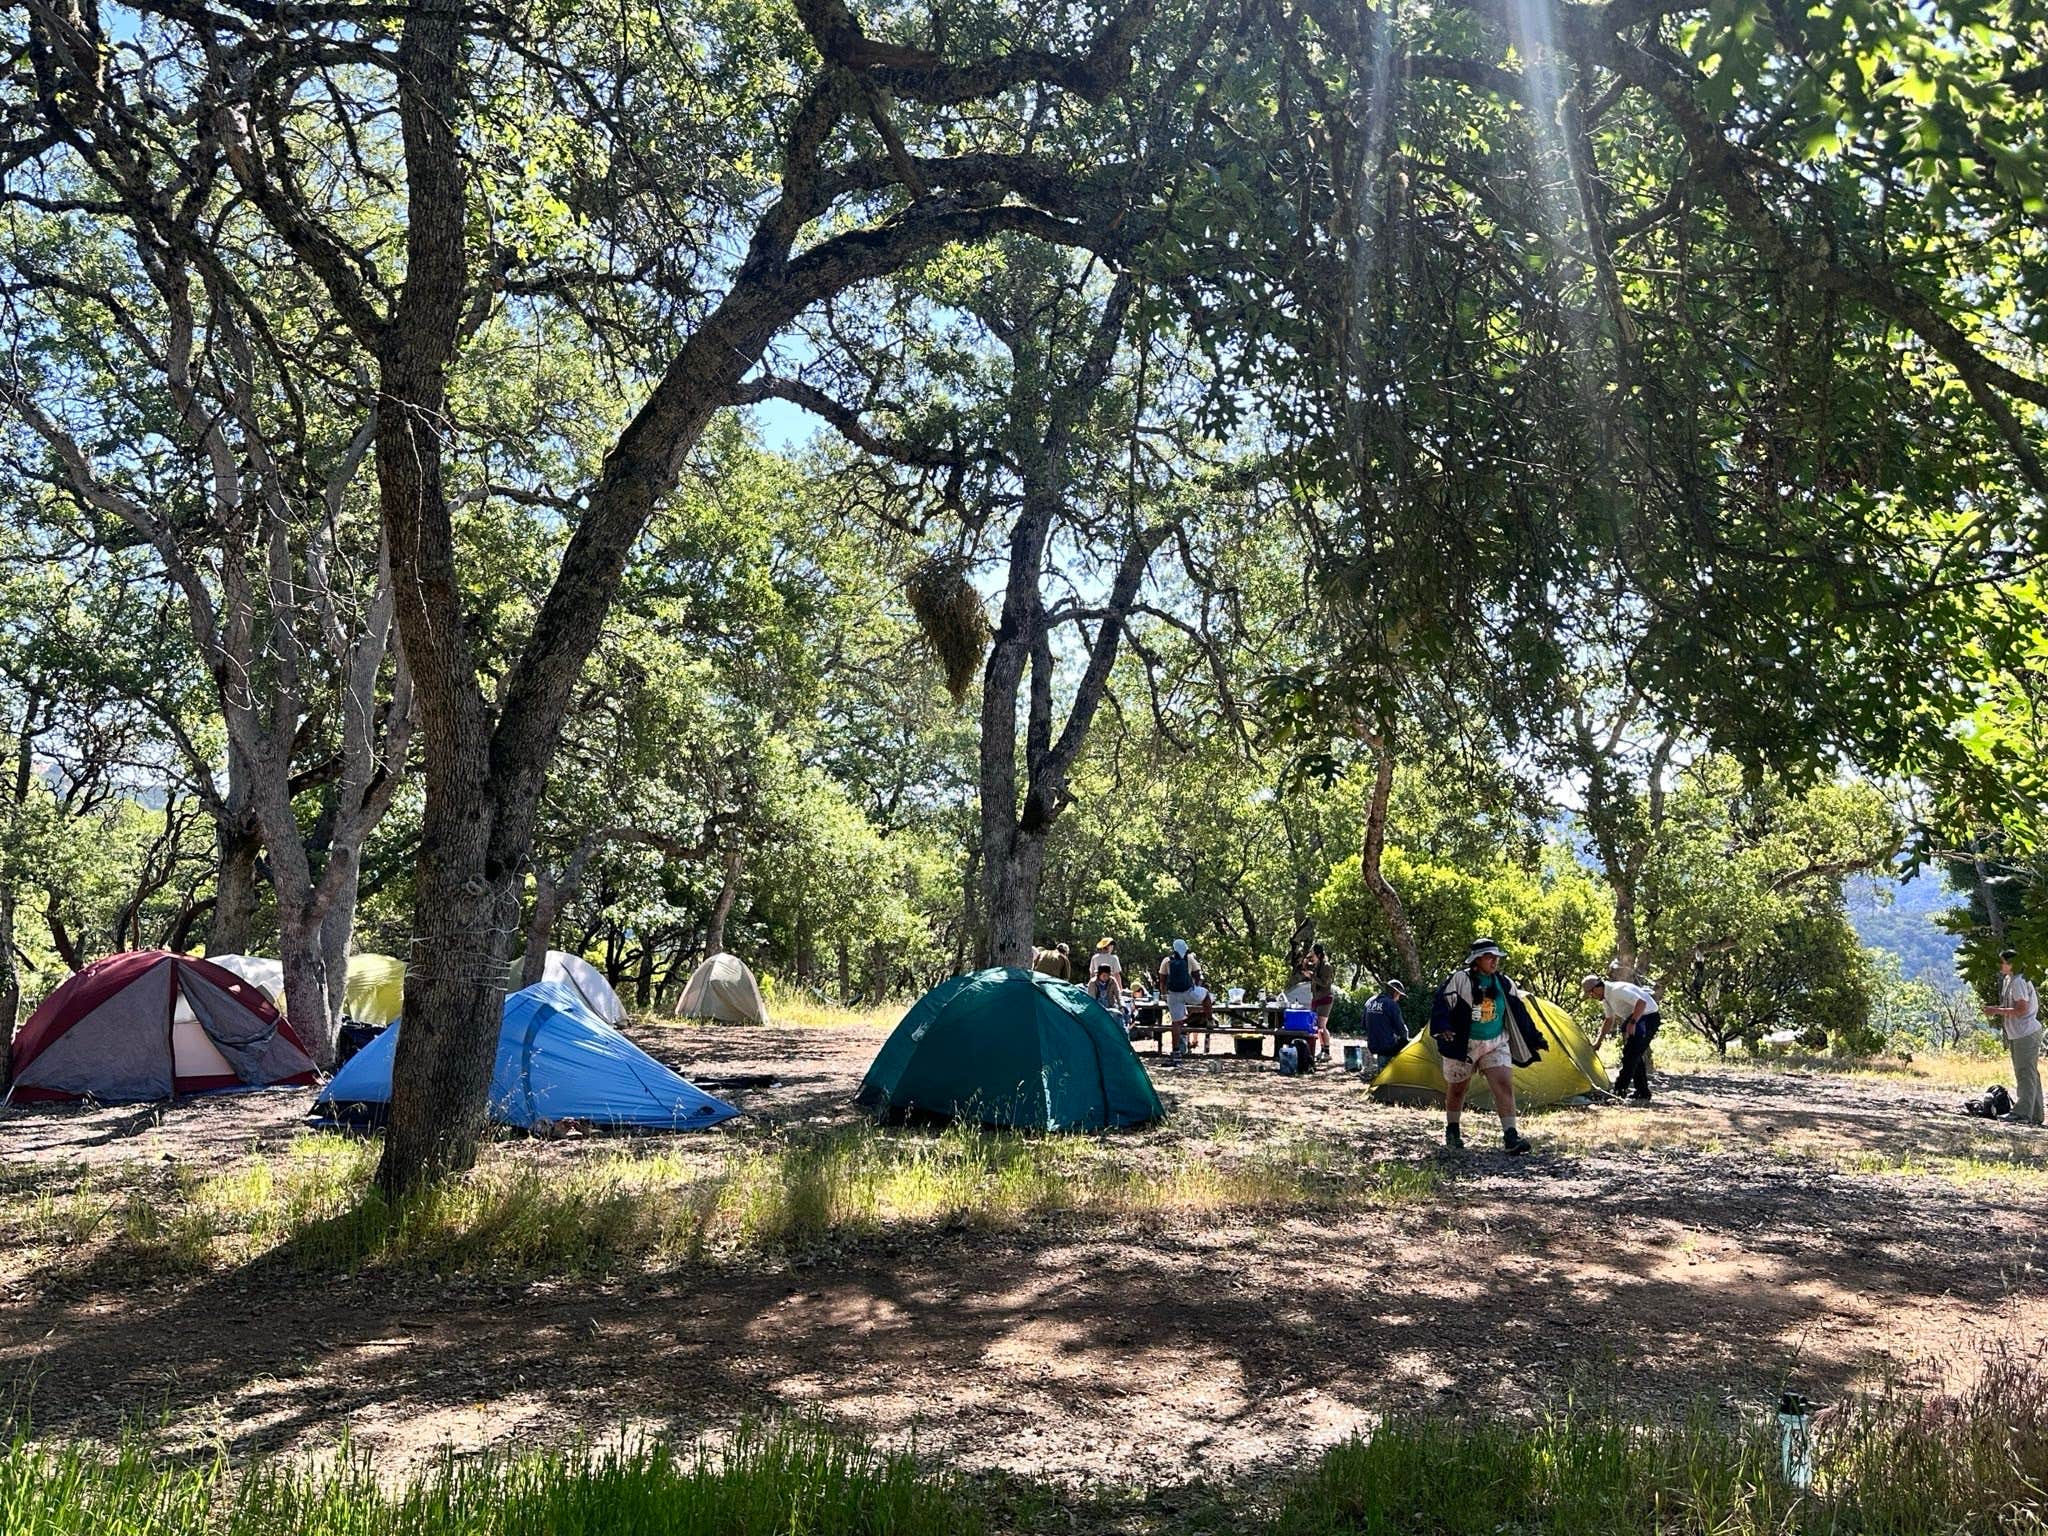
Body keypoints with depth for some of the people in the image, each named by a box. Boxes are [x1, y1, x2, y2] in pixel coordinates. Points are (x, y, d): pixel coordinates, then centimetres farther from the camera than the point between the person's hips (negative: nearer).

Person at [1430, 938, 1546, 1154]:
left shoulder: (1505, 984, 4)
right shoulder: (1459, 980, -10)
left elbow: (1519, 1013, 13)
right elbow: (1440, 1004, -14)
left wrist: (1535, 1039, 14)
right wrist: (1443, 1028, -31)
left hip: (1496, 1044, 3)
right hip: (1463, 1045, -3)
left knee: (1504, 1084, -14)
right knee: (1457, 1088, 11)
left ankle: (1510, 1136, -17)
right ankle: (1452, 1132, 30)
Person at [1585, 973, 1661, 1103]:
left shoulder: (1617, 990, -25)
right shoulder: (1606, 997, 8)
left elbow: (1642, 1003, -32)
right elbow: (1608, 1020, 20)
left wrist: (1632, 1022, -29)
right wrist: (1599, 1041, 21)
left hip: (1648, 1018, -10)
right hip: (1636, 1019, 10)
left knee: (1631, 1054, -12)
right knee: (1635, 1055, 12)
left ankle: (1619, 1090, -11)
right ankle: (1643, 1093, 17)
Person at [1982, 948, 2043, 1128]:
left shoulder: (2018, 982, -17)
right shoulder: (2007, 980, 13)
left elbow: (2021, 1010, -23)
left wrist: (1996, 1010, -18)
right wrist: (1995, 1008, 5)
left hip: (2026, 1034, -11)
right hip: (2017, 1035, 11)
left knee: (2026, 1074, -10)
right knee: (2030, 1075, 14)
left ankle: (2023, 1113, -12)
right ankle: (2035, 1116, 21)